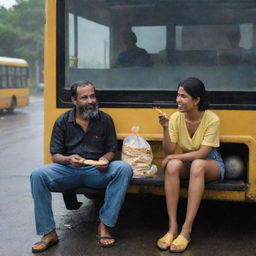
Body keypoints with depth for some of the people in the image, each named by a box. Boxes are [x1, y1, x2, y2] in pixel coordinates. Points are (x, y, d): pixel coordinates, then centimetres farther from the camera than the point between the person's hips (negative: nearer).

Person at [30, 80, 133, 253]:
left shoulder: (105, 119, 5)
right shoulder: (63, 122, 4)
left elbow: (111, 150, 11)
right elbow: (55, 155, 4)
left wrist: (105, 159, -14)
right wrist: (68, 159, -20)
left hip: (97, 171, 0)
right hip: (68, 170, 0)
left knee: (124, 169, -30)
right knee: (38, 175, -28)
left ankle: (104, 225, -23)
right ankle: (49, 233, -19)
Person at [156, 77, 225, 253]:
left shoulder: (212, 119, -19)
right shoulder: (176, 117, -9)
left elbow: (202, 153, -22)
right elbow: (169, 151, -11)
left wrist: (173, 157, -23)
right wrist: (166, 128, -25)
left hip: (211, 164, -3)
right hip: (187, 163, 3)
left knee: (197, 165, -39)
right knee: (172, 165, -33)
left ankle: (186, 230, -38)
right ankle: (173, 227, -33)